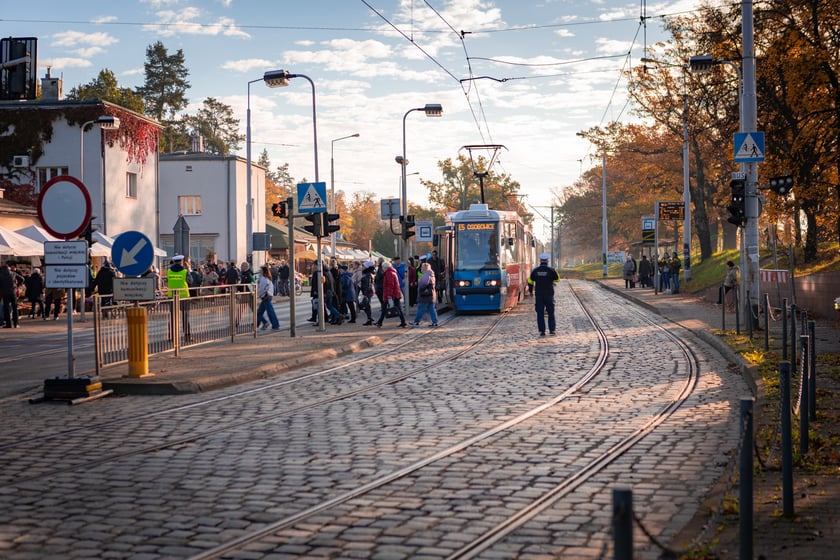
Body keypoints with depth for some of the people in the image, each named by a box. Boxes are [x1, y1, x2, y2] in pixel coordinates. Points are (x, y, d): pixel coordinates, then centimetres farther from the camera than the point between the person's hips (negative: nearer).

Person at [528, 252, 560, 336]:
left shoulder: (535, 270, -2)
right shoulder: (551, 270, -8)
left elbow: (530, 281, 9)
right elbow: (557, 279, 5)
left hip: (538, 295, 1)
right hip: (549, 295, -1)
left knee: (540, 313, 4)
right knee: (551, 313, 11)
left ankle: (542, 331, 0)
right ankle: (552, 329, 8)